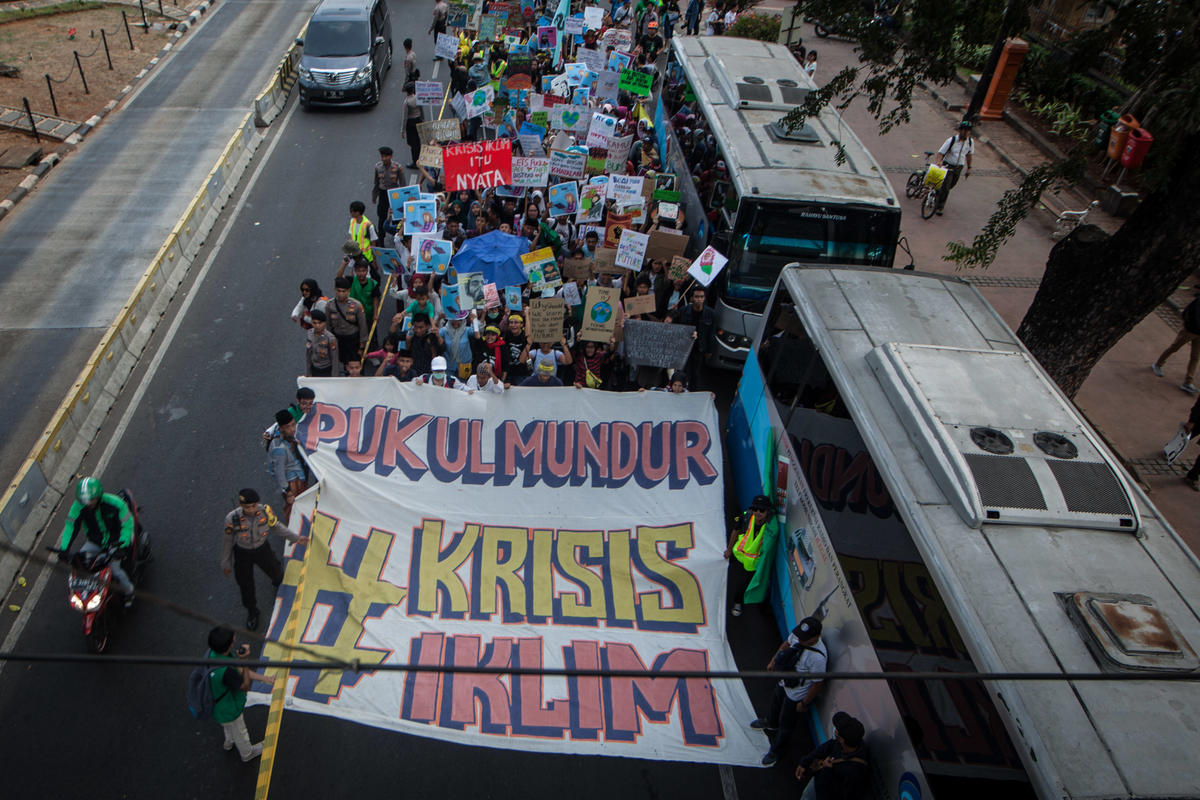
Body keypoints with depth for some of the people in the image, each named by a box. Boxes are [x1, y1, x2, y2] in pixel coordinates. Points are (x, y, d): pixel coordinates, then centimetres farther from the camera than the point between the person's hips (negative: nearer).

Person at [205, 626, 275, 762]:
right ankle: (247, 753, 54)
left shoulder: (213, 653, -19)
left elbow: (239, 670, -7)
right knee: (240, 733, 26)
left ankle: (229, 743, 68)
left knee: (229, 727, 39)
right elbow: (245, 686, -27)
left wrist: (263, 678, -4)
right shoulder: (224, 670, -47)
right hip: (228, 710, -7)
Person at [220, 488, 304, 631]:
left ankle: (278, 583, 62)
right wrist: (226, 563, -2)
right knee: (246, 586, 14)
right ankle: (251, 612, 44)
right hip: (242, 554, -2)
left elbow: (275, 526, -6)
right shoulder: (232, 518, -31)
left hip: (262, 548, 2)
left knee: (277, 573, 21)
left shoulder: (265, 510, -27)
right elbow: (227, 541, -13)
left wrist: (296, 537, -7)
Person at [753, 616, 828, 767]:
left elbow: (818, 684, -28)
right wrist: (773, 660, 11)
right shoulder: (797, 635, -21)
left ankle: (775, 752, 44)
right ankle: (770, 723, 68)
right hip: (784, 683, 7)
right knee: (776, 704, 35)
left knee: (786, 724, 17)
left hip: (796, 696, -7)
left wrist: (804, 703, -16)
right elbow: (787, 644, 3)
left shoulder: (818, 657, -41)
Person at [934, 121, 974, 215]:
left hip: (958, 168, 4)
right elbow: (940, 152, -16)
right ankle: (940, 207, 0)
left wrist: (969, 168, 14)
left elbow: (969, 154, 12)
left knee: (951, 185, 13)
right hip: (948, 166, -4)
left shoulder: (970, 142, -3)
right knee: (945, 187, -11)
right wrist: (939, 162, -36)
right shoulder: (951, 140, -16)